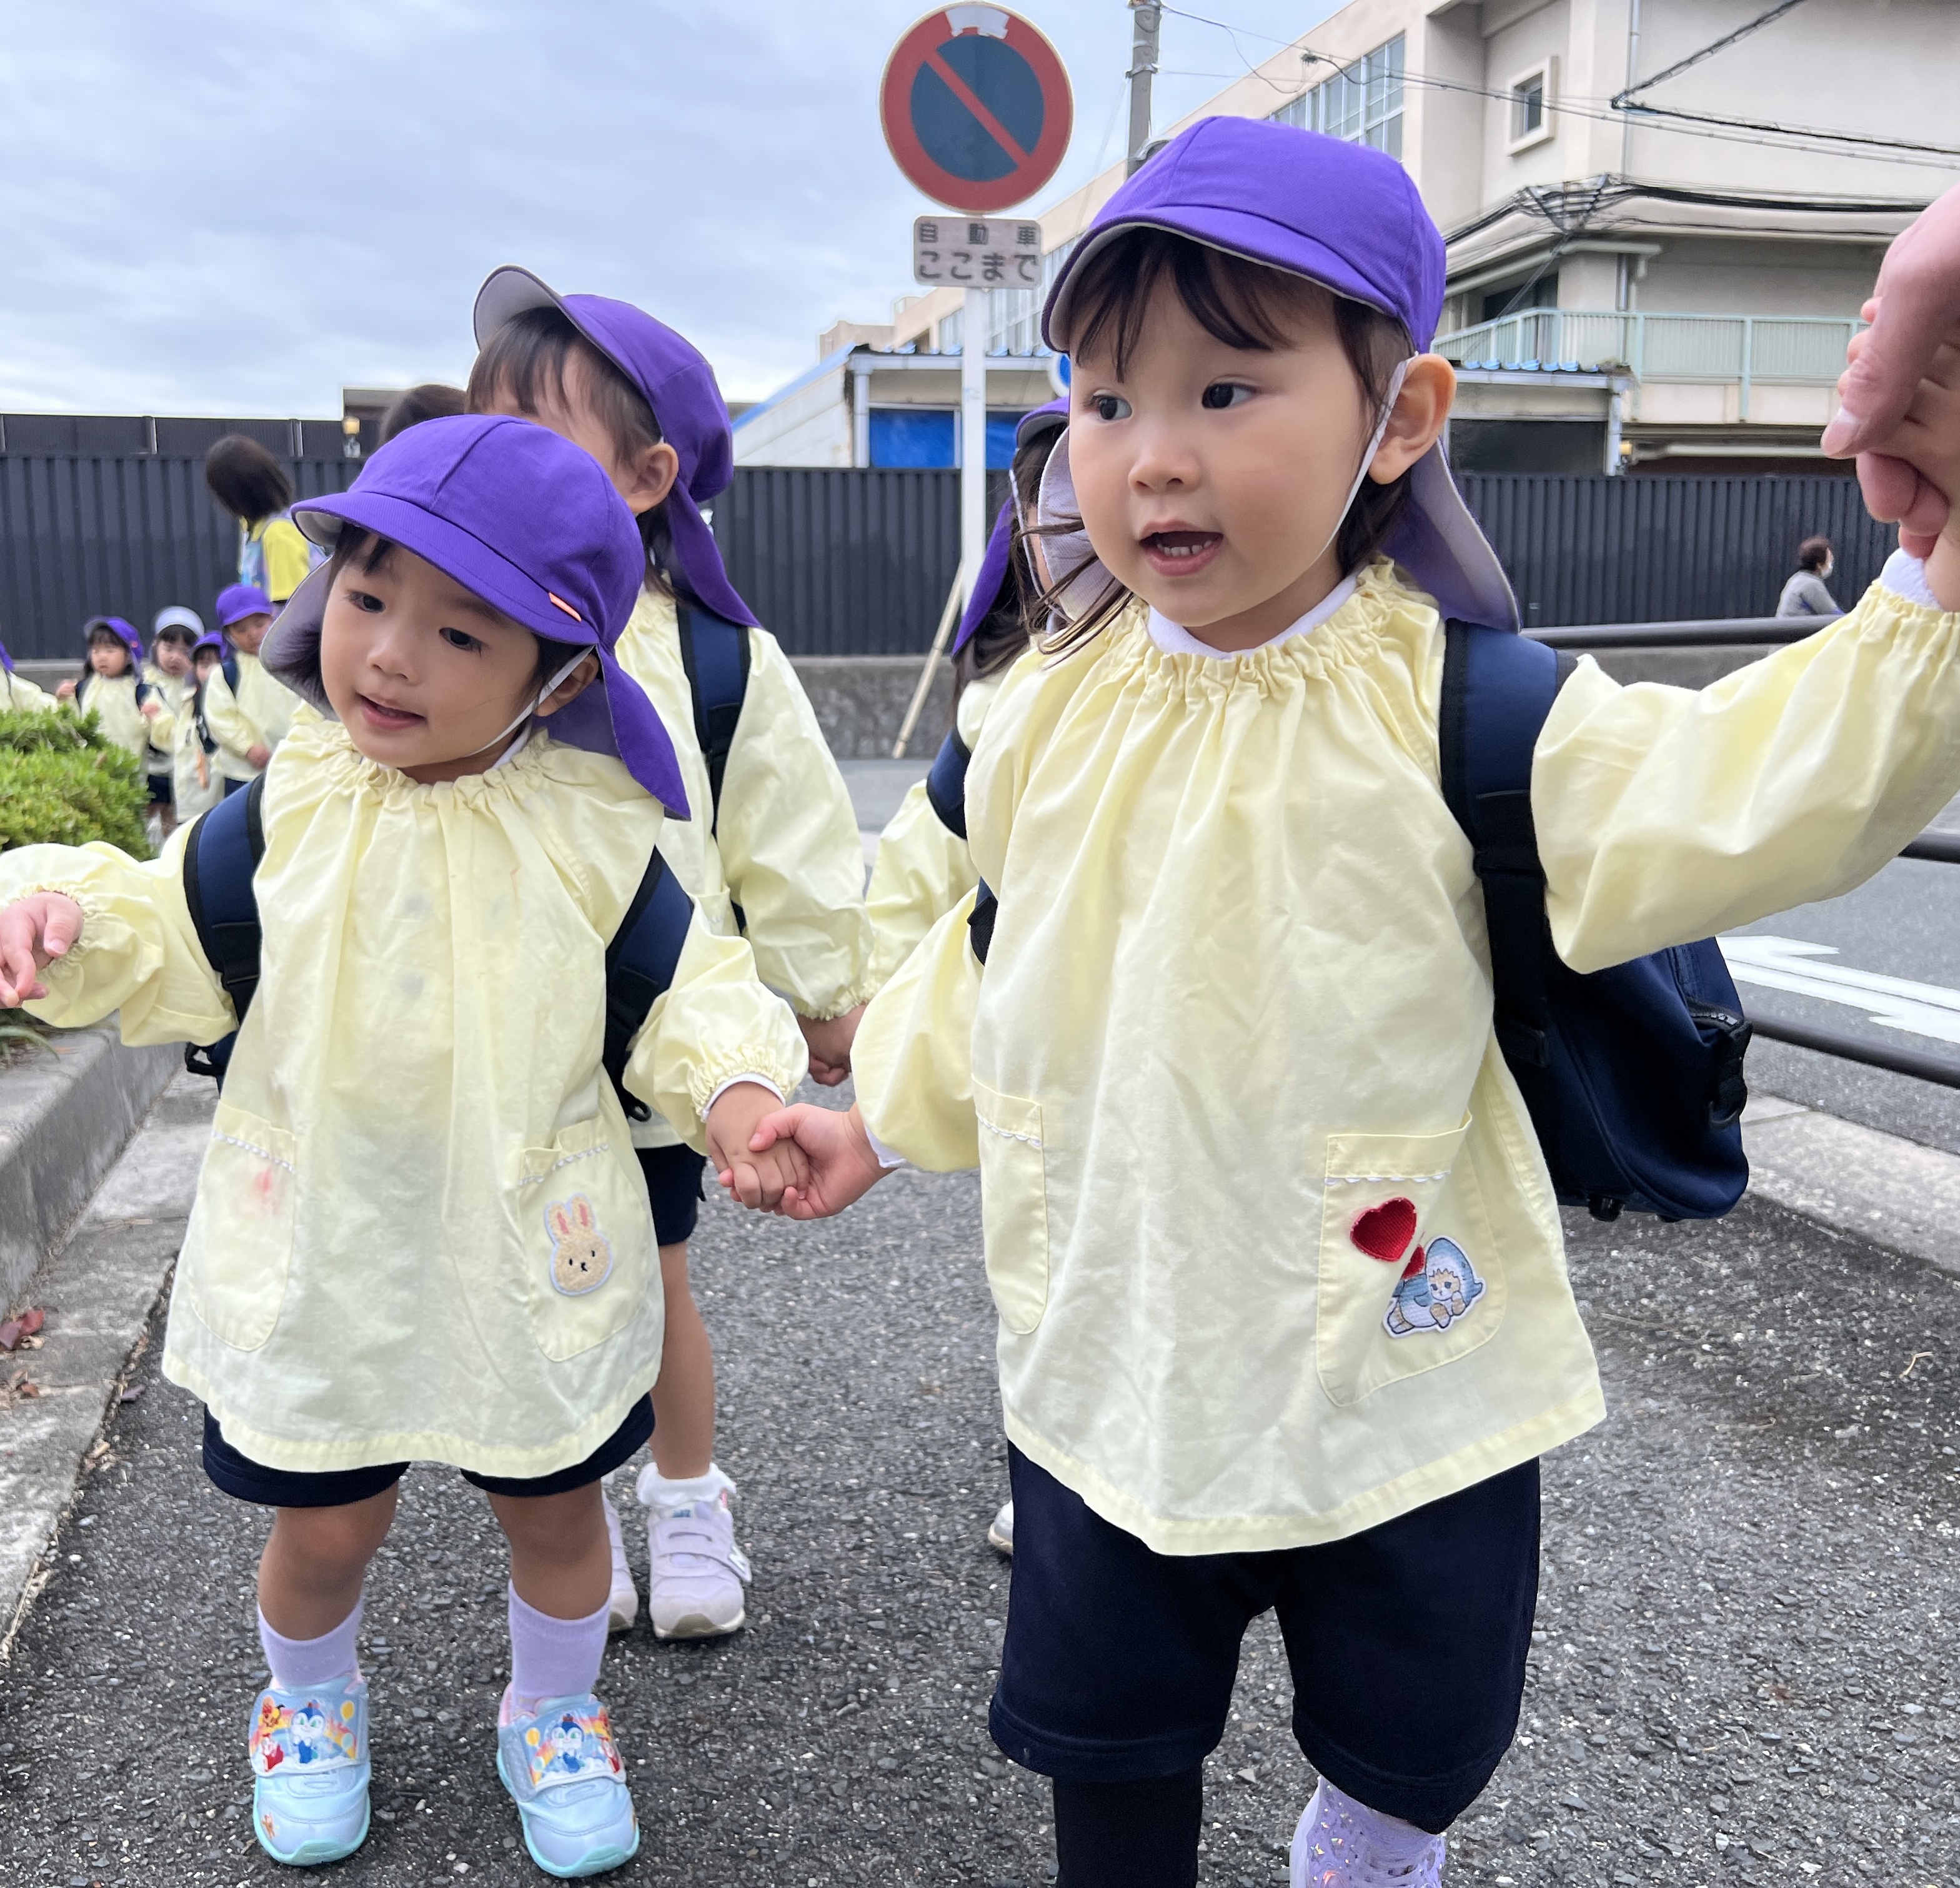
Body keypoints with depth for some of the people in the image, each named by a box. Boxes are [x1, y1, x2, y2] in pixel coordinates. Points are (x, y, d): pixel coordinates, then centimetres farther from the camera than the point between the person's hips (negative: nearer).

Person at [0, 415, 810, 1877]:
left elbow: (684, 987, -5)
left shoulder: (599, 823, -10)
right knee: (326, 1523, 16)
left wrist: (733, 1089, -23)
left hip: (532, 1250, 0)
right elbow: (180, 960, 2)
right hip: (319, 1247, 1)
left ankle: (556, 1712, 47)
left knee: (553, 1506, 17)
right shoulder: (287, 803, -6)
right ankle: (311, 1701, 50)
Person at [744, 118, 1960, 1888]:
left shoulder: (1453, 705, -14)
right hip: (1114, 1375, 3)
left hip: (1408, 1387, -2)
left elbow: (1734, 798, -25)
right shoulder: (1054, 708, -3)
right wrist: (884, 1116, 20)